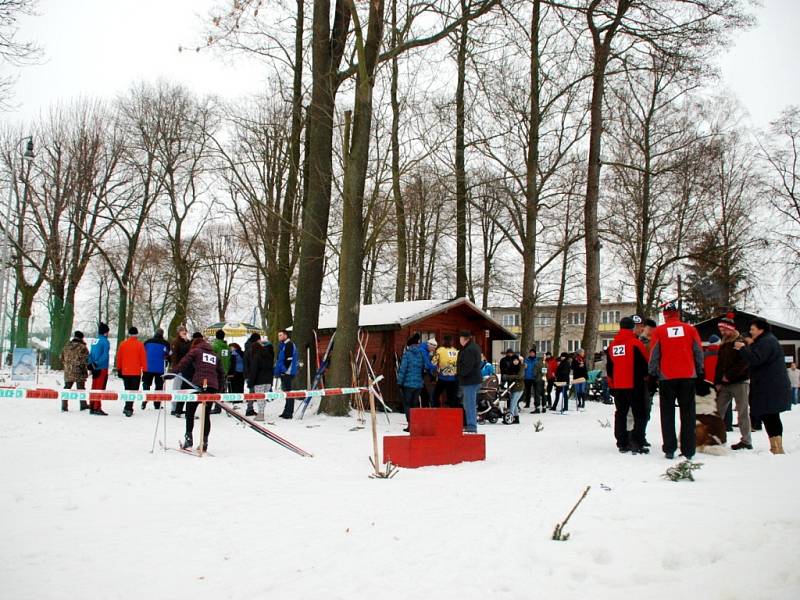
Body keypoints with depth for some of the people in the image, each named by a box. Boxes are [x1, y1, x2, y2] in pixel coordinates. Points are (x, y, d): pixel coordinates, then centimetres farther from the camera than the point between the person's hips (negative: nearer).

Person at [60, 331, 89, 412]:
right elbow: (86, 359, -13)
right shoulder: (82, 347, -11)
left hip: (68, 372, 4)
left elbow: (62, 358, 14)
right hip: (79, 372, -4)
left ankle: (64, 407, 5)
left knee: (67, 388, 9)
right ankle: (83, 405, 14)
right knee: (81, 388, 6)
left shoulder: (66, 347, 7)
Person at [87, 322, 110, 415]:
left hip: (95, 368, 7)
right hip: (102, 368, -7)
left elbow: (90, 354, 10)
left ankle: (92, 407, 18)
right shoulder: (105, 341, -11)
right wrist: (97, 364, -12)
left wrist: (91, 364, 6)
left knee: (94, 388, 12)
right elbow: (104, 356, -17)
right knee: (100, 388, -4)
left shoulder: (94, 341, 11)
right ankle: (97, 408, -4)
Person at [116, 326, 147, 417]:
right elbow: (143, 358, -6)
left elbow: (119, 358, 9)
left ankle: (128, 408, 17)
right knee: (133, 391, -2)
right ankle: (128, 408, -15)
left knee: (127, 390, 17)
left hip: (125, 372, 4)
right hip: (136, 372, -4)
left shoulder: (122, 344, 3)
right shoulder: (140, 345, -7)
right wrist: (144, 370, 2)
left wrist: (119, 369, 20)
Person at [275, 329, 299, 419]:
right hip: (284, 373, 10)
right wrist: (278, 371, 20)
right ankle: (287, 411, 19)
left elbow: (289, 359, -18)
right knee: (286, 391, 13)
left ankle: (289, 412, -9)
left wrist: (285, 370, -17)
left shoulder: (289, 344, -10)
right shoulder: (283, 345, 21)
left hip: (287, 372, -10)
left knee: (288, 391, -9)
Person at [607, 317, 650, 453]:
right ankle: (637, 444, -10)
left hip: (618, 386, 6)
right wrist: (645, 377, 10)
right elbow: (645, 364, -9)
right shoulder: (636, 343, -11)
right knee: (640, 414, -1)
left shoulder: (612, 345, 8)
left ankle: (622, 443, 14)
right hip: (635, 385, -6)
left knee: (620, 414, 12)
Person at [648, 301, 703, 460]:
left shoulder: (659, 331, -3)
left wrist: (653, 375, 7)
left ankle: (669, 449, 3)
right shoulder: (690, 329, 1)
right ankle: (688, 450, 7)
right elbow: (699, 353, 7)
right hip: (688, 376, 1)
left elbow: (654, 356, -1)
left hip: (666, 377, -1)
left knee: (667, 414, 7)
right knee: (688, 413, 8)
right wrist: (699, 373, 16)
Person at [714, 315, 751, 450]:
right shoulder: (723, 345, 17)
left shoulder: (741, 342, -6)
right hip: (724, 384, 7)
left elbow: (744, 363, -16)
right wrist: (717, 382, 8)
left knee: (743, 412, -4)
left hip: (740, 382, -7)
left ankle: (746, 441, 0)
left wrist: (728, 376, -16)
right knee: (719, 411, 5)